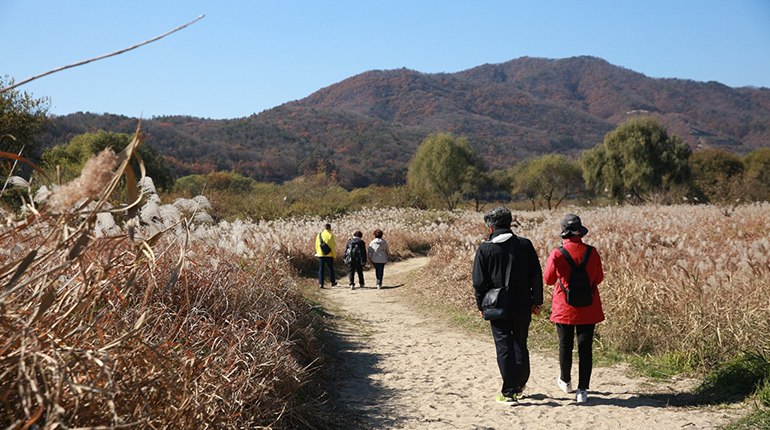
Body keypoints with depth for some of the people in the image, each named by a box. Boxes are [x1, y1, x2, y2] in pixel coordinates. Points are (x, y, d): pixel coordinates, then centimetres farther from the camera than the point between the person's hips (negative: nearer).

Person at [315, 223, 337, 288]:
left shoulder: (319, 235, 4)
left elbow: (317, 246, 8)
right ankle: (333, 282, 24)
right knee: (331, 268, 13)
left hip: (321, 255, 3)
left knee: (321, 269, 4)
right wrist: (334, 256, 0)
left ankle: (321, 283, -3)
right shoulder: (330, 235, -9)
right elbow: (333, 247, -9)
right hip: (329, 255, -2)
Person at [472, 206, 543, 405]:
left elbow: (479, 282, -5)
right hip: (522, 305, 3)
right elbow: (536, 276, 0)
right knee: (520, 345, 17)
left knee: (504, 348, 3)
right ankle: (520, 385, 32)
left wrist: (481, 305, 6)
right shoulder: (525, 245, -1)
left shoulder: (484, 249, -6)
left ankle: (509, 393, 2)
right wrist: (537, 301, 8)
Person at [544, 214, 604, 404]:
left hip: (564, 309, -1)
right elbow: (598, 279, 6)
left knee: (565, 345, 15)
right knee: (585, 348, 5)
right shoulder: (592, 253, -7)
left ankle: (565, 381, 35)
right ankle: (582, 391, 4)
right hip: (588, 309, 1)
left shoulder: (557, 254, -14)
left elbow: (548, 279, -1)